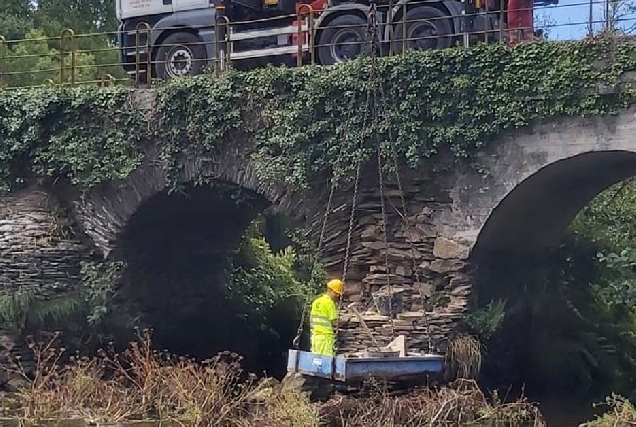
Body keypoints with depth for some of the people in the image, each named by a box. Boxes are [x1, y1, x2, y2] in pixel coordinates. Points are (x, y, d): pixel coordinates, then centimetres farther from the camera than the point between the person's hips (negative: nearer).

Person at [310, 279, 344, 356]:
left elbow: (311, 320, 19)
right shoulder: (329, 302, -10)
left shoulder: (316, 301, 16)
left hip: (315, 335, 9)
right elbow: (334, 323, -12)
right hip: (326, 336, -9)